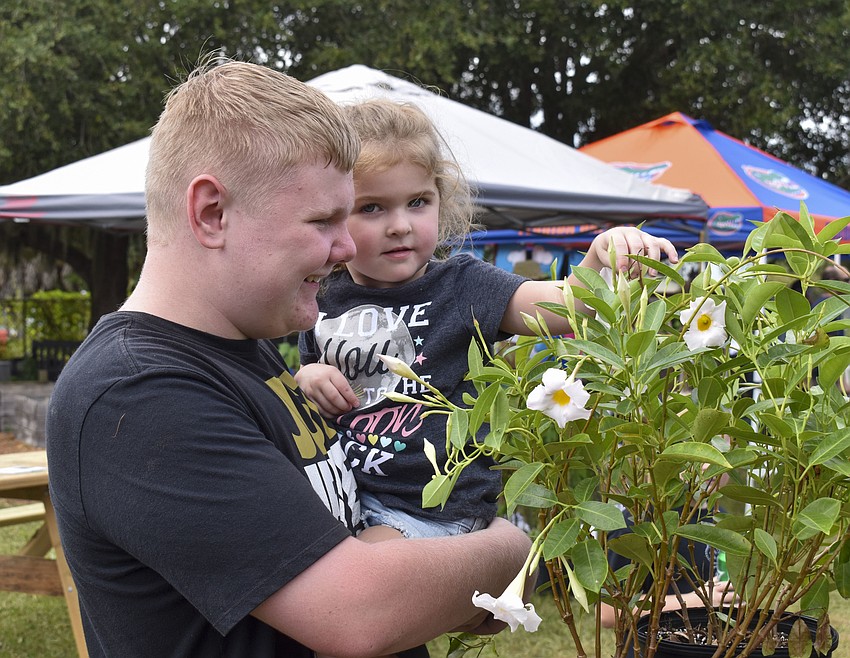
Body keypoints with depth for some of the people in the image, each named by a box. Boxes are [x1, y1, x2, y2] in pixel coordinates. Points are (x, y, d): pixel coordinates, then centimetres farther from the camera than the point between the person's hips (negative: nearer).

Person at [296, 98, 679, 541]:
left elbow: (561, 306, -18)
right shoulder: (323, 301, 5)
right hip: (342, 494, 5)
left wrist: (600, 260, -37)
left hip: (433, 514, -5)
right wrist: (306, 380, -3)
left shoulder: (461, 285, -3)